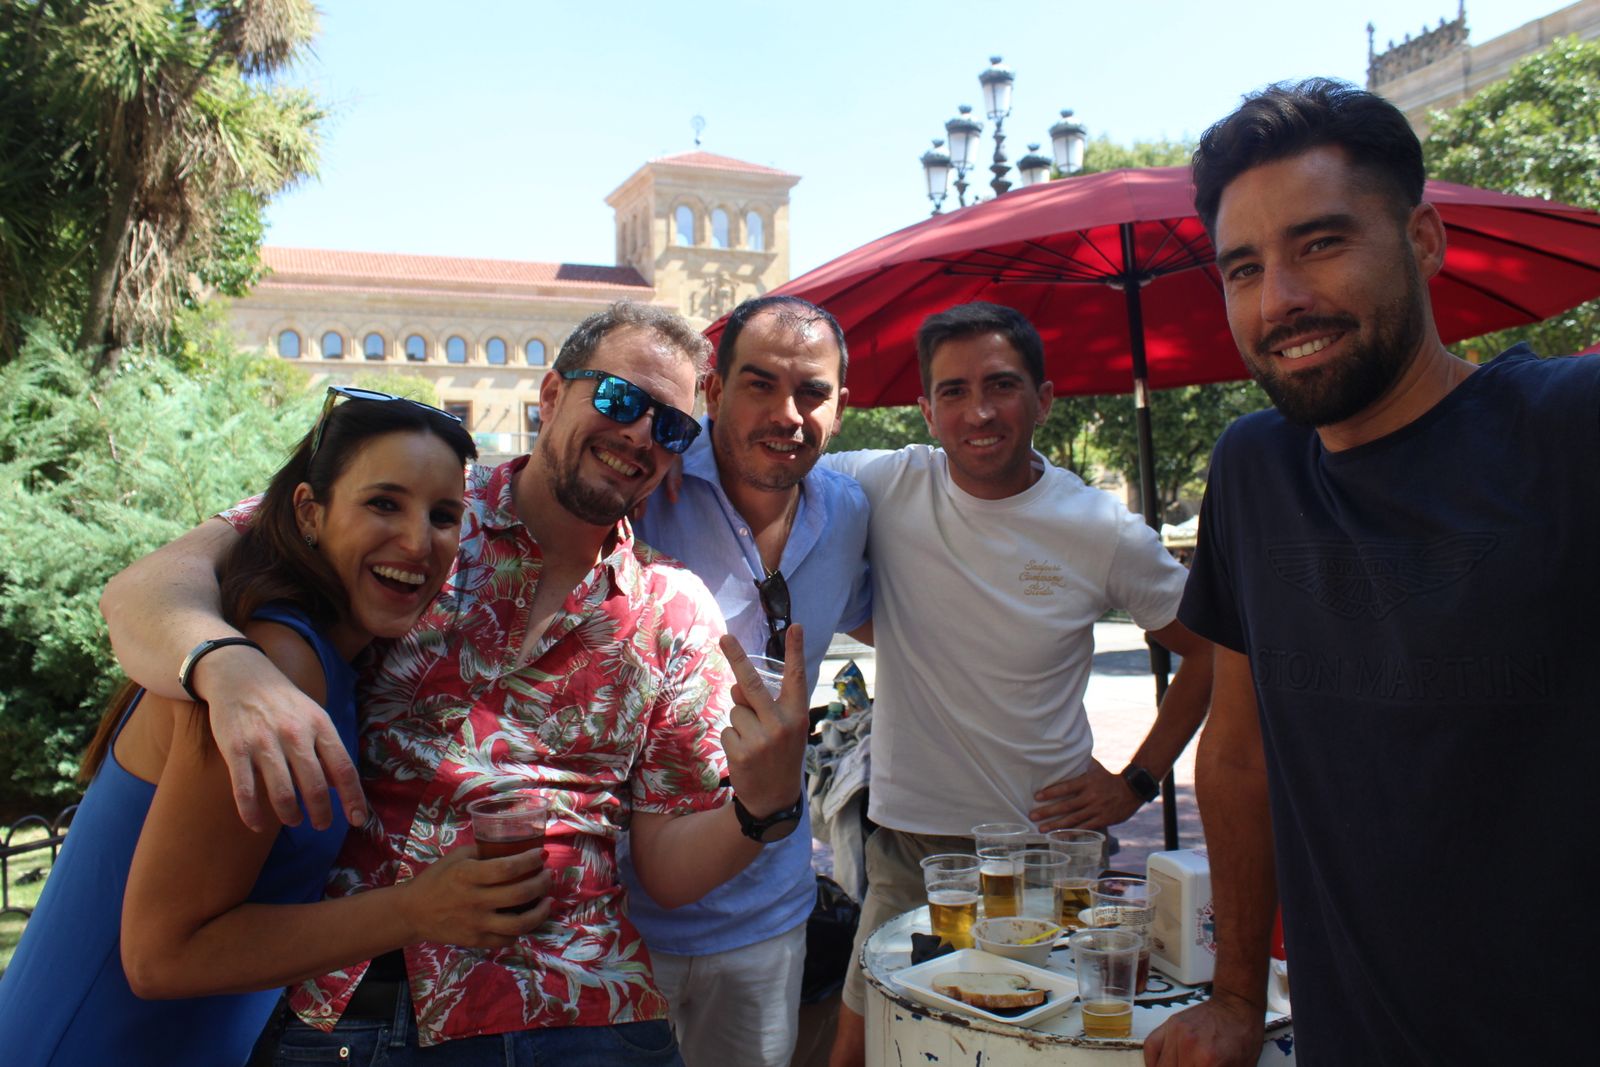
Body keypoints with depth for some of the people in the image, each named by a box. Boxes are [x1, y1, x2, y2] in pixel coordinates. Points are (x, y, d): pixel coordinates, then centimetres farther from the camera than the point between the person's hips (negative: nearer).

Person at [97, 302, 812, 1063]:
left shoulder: (676, 614, 4)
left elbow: (670, 870, 4)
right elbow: (150, 588, -11)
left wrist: (762, 807, -17)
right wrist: (231, 668, -32)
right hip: (324, 1000, 0)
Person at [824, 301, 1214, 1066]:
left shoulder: (1104, 534, -7)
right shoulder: (885, 488, -7)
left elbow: (1210, 651, 5)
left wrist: (1137, 781, 1)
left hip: (1050, 845, 0)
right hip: (909, 842, 1)